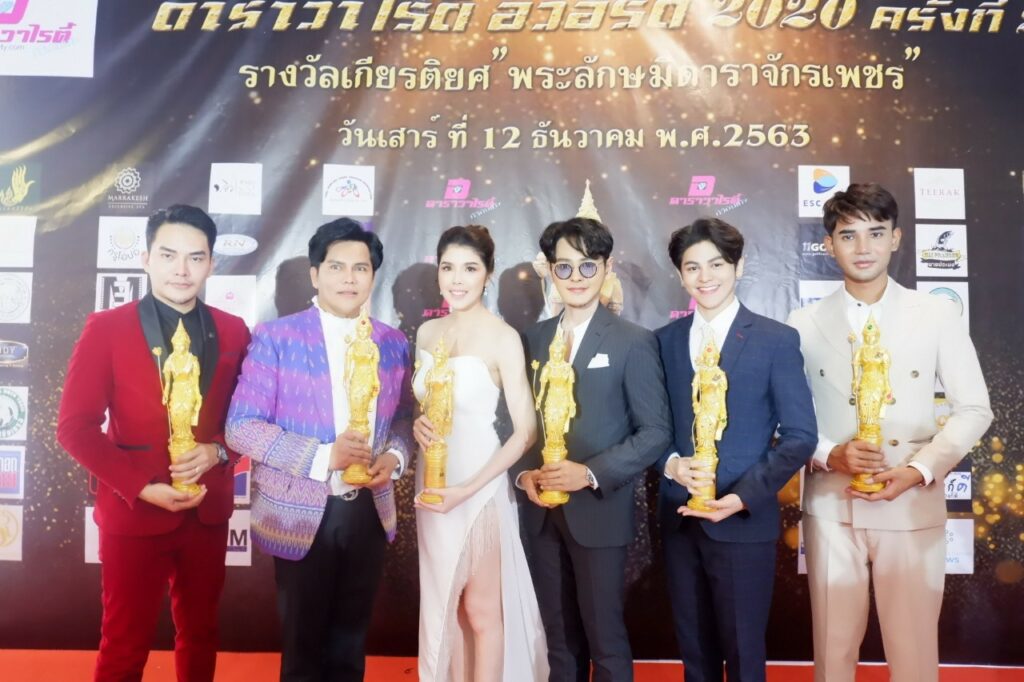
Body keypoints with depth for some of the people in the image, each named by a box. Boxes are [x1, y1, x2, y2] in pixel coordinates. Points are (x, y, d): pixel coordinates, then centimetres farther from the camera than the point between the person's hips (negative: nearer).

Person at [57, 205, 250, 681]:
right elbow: (74, 426, -9)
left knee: (200, 634, 17)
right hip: (134, 512, -3)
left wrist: (217, 451, -13)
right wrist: (141, 487, -17)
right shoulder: (106, 328, -7)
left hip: (208, 512, 3)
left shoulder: (232, 332, 2)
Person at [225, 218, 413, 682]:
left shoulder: (393, 344, 4)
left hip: (368, 512, 4)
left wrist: (394, 456, -8)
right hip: (301, 514, -3)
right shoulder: (275, 338, -10)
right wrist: (322, 456, -23)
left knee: (350, 644, 19)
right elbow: (241, 426, -13)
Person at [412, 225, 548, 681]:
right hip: (431, 484, 6)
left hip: (479, 486, -6)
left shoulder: (503, 338, -14)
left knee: (481, 610, 10)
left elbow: (525, 431, -15)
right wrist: (418, 425, -7)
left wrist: (468, 488, -19)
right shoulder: (427, 332, 4)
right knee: (444, 606, 17)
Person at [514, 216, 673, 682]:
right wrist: (524, 473, -8)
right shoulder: (534, 338, 8)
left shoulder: (634, 342, -6)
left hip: (599, 512, -4)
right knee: (560, 639, 17)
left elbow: (656, 431, -9)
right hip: (542, 513, 4)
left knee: (605, 638, 8)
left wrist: (591, 474, -18)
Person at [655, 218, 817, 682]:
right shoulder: (664, 341, 5)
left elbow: (800, 435, -8)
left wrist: (743, 497, -16)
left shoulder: (777, 340, -6)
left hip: (744, 520, -3)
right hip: (679, 517, 3)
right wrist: (671, 464, -12)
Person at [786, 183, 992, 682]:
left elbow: (975, 410, 1)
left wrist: (918, 470, -12)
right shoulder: (804, 324, 1)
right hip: (831, 509, 0)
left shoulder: (937, 316, 1)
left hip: (913, 507, 0)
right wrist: (829, 454, -16)